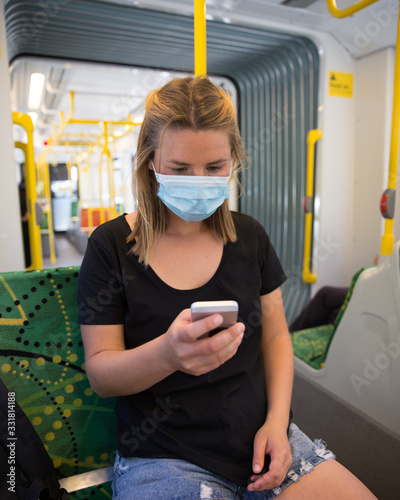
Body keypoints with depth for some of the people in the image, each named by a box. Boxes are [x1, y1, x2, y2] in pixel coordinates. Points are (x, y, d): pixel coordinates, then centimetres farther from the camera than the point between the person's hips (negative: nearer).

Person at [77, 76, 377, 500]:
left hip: (261, 439, 3)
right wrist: (166, 354, -29)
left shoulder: (249, 236, 2)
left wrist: (277, 420, -4)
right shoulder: (111, 245, -9)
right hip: (162, 458, -2)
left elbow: (275, 335, 8)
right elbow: (100, 374, -9)